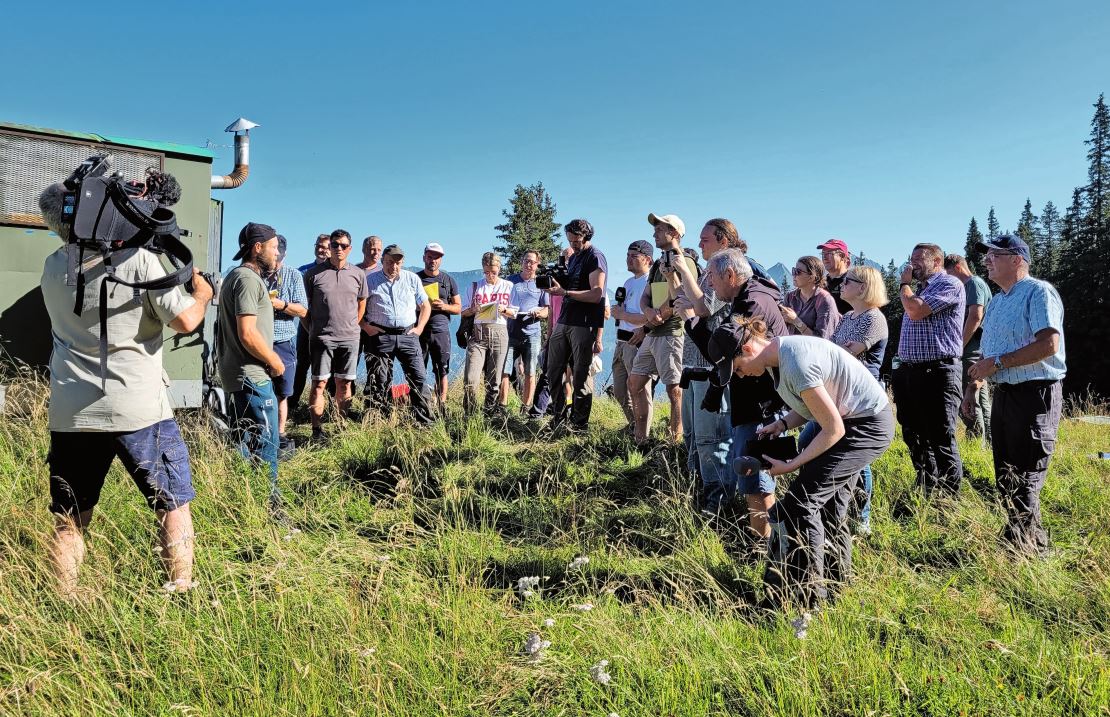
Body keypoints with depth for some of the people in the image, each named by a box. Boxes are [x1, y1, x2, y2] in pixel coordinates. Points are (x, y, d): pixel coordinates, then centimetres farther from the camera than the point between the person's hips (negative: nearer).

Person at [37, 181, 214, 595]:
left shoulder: (53, 267, 7)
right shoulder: (139, 259, -10)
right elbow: (185, 321, -11)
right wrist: (202, 293, 8)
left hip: (69, 415, 5)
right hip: (138, 409, -4)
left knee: (69, 520, 15)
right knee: (173, 504, 9)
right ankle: (181, 593, 11)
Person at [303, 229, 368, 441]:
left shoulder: (358, 274, 6)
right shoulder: (313, 274, -2)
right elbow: (304, 305, 5)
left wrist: (352, 326, 13)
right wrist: (311, 330, 5)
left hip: (350, 338, 3)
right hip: (322, 337, -3)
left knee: (344, 384, 9)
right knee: (319, 383, -4)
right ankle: (317, 430, 1)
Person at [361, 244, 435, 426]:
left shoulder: (412, 279, 9)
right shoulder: (370, 280, 4)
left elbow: (425, 305, 15)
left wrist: (419, 328, 4)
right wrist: (366, 327, -5)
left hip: (408, 335, 1)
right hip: (380, 336, -1)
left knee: (418, 377, -5)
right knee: (381, 381, 3)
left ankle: (424, 421, 2)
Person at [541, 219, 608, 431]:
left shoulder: (595, 257, -7)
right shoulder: (573, 258, 19)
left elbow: (596, 294, -16)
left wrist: (564, 292, -23)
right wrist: (555, 282, 4)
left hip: (584, 324, -8)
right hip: (564, 322, 8)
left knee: (580, 375, -3)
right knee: (553, 371, 7)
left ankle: (579, 423, 4)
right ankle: (558, 415, 18)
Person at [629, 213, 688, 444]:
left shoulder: (684, 262, -8)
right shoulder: (658, 264, 20)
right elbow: (645, 297, 13)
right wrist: (649, 312, -5)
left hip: (671, 333, -10)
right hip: (652, 334, 10)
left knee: (674, 388, -8)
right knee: (635, 383, 11)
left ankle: (676, 440, -3)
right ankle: (640, 438, 19)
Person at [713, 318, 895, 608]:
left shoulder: (795, 365, -29)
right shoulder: (779, 353, 1)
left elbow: (833, 429, -23)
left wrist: (790, 465, -17)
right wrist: (782, 424, -5)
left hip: (867, 426, -10)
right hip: (850, 419, 10)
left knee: (799, 504, -13)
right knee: (828, 506, 15)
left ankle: (807, 600, -5)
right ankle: (837, 584, 30)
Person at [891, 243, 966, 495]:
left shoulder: (949, 284, -7)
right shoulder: (920, 289, 22)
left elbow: (915, 311, -20)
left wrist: (904, 284, -1)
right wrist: (899, 372, 18)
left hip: (937, 372, -9)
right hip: (909, 372, 9)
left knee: (941, 440, -4)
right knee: (914, 437, 14)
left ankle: (950, 498, 4)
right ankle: (927, 491, 26)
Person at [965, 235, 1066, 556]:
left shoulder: (1039, 292, -11)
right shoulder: (997, 301, 16)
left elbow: (1049, 344, -23)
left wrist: (997, 363, -21)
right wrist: (973, 385, 14)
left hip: (1035, 395, -9)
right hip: (1003, 394, 9)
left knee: (1024, 481, -6)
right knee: (1006, 477, 13)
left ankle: (1028, 547, 3)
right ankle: (1016, 538, 24)